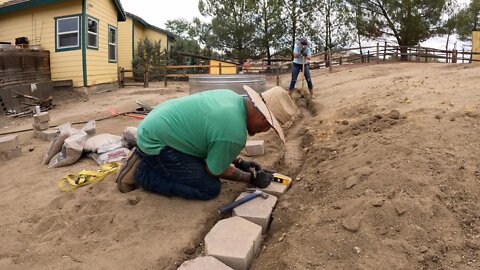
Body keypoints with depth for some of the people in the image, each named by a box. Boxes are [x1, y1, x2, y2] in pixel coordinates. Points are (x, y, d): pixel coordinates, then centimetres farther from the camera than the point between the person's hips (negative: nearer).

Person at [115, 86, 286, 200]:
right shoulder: (235, 134, -27)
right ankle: (141, 171, -3)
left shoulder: (232, 96, 0)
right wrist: (252, 178, 2)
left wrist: (239, 162, 16)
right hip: (156, 142, -9)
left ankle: (146, 158, 18)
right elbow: (214, 170, -9)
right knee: (210, 188, -8)